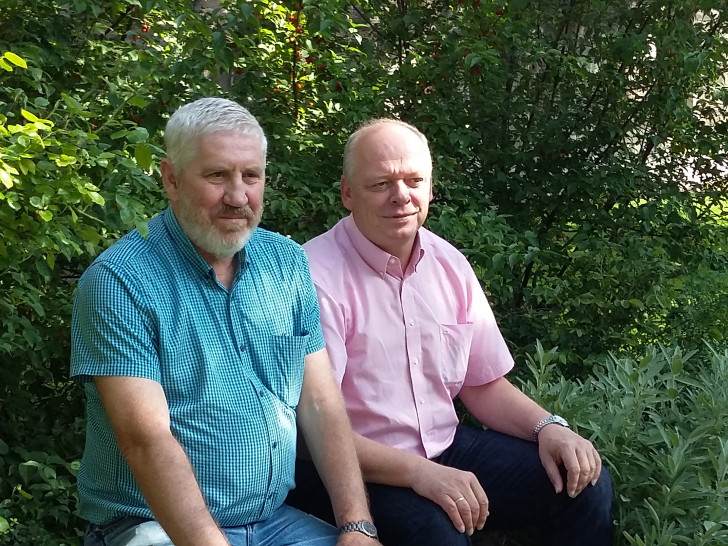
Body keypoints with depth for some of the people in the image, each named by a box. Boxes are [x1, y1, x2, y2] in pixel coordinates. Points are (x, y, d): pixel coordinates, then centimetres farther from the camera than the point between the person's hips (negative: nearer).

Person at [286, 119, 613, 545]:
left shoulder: (449, 265, 5)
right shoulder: (318, 277, -17)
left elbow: (483, 384, 14)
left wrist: (547, 427, -5)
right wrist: (418, 472, -30)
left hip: (447, 448, 7)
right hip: (357, 470, -7)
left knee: (587, 485, -3)